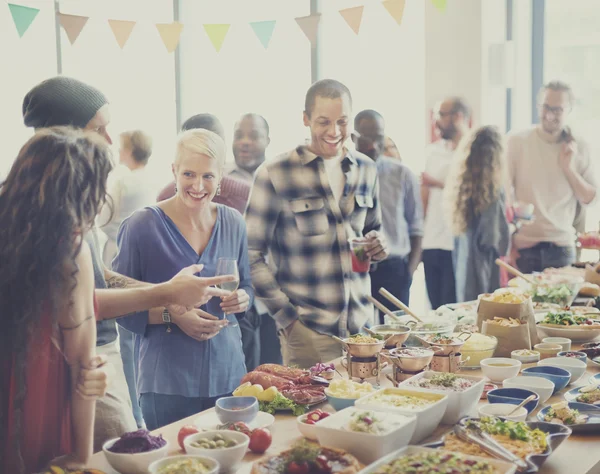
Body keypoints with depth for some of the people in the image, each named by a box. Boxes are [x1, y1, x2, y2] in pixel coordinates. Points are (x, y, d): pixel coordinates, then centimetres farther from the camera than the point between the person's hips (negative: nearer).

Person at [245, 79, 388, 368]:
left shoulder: (366, 170, 9)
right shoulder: (274, 175, -7)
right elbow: (252, 255, -5)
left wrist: (378, 246, 0)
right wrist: (286, 317, -9)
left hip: (362, 324, 5)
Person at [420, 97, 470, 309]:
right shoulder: (432, 150, 14)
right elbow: (425, 195, 13)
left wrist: (439, 184, -13)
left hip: (457, 244, -5)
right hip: (431, 244, 5)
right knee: (435, 308, 8)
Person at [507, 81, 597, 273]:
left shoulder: (578, 148, 4)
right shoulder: (517, 141, -4)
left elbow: (590, 199, 5)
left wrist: (568, 167, -10)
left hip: (562, 247, 2)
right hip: (522, 246, -2)